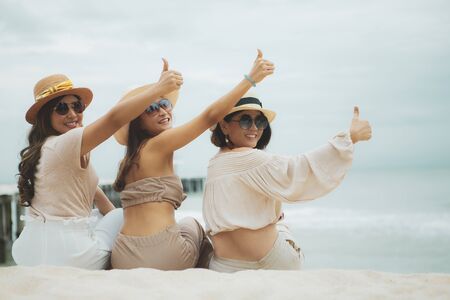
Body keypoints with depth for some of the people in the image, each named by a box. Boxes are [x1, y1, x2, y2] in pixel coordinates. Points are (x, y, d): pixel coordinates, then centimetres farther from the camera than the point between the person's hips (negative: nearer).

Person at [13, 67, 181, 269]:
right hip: (66, 255, -9)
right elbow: (114, 119, -31)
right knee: (123, 216, 14)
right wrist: (159, 88, -31)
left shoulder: (44, 148, 12)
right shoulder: (62, 144, -18)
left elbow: (84, 185, 15)